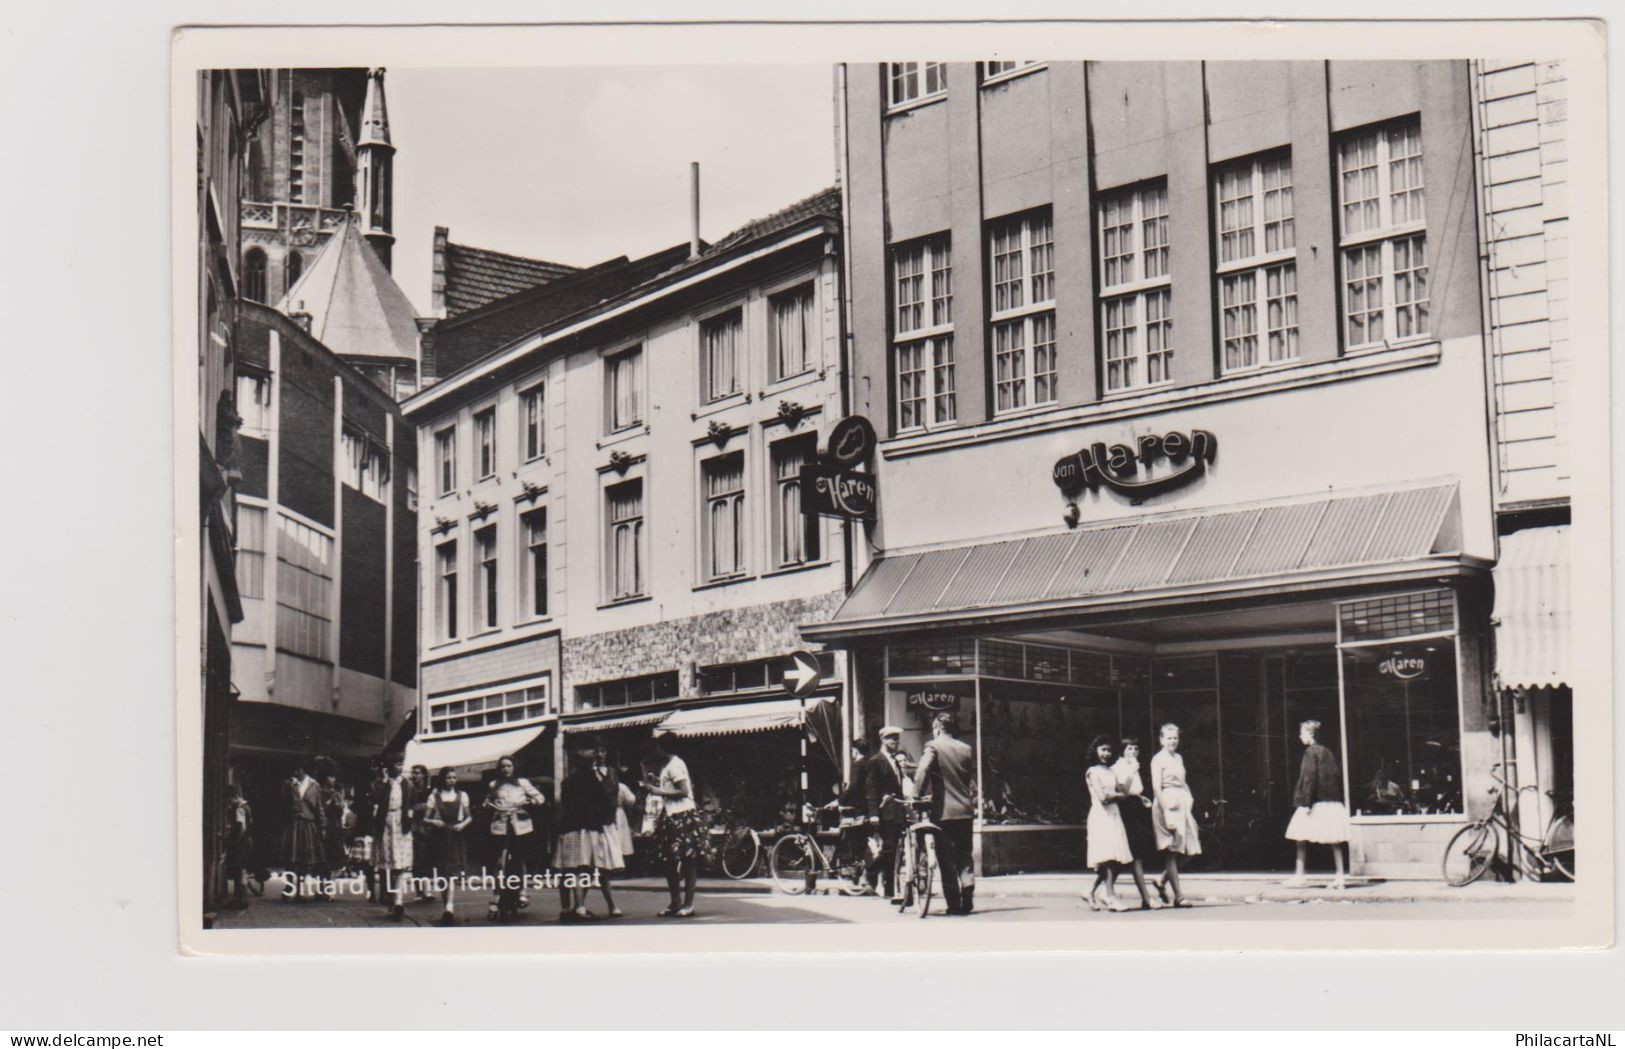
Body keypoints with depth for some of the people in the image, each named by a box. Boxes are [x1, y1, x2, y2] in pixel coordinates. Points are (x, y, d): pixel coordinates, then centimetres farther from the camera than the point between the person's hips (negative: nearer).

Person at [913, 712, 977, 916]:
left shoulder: (932, 747, -5)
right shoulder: (967, 749, 9)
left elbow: (922, 771, -20)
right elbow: (974, 779, 12)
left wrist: (916, 796, -16)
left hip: (943, 811, -4)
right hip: (965, 810, 4)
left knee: (946, 859, 1)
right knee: (964, 856, 13)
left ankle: (954, 904, -1)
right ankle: (967, 901, 2)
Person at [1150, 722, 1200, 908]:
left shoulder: (1178, 758, 19)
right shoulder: (1158, 759, -4)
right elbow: (1156, 787, -11)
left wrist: (1189, 800, 8)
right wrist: (1166, 812, -18)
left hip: (1183, 804, 8)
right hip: (1167, 804, -8)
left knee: (1188, 850, 5)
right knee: (1172, 851, -5)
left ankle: (1162, 882, 20)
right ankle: (1178, 896, -5)